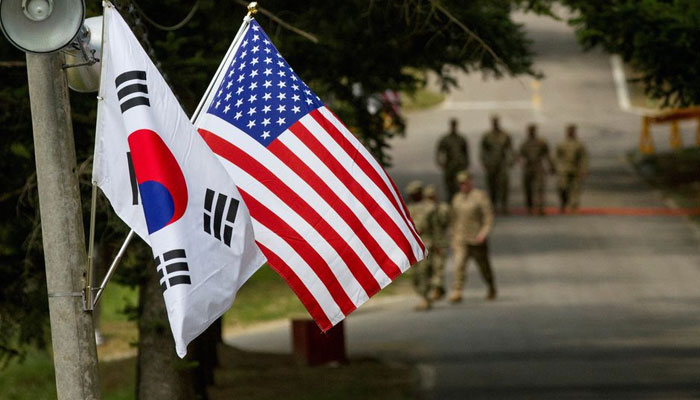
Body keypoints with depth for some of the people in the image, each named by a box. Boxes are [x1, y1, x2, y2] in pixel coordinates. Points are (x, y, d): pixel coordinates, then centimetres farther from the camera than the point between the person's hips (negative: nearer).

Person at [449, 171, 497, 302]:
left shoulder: (480, 196, -5)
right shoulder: (457, 198, 11)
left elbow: (489, 217, -9)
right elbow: (454, 220, 17)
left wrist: (484, 233, -21)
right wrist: (453, 239, 14)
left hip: (477, 240, -3)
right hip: (461, 240, 3)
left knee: (484, 266, 10)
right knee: (459, 265, -14)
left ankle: (492, 289, 32)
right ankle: (456, 293, -21)